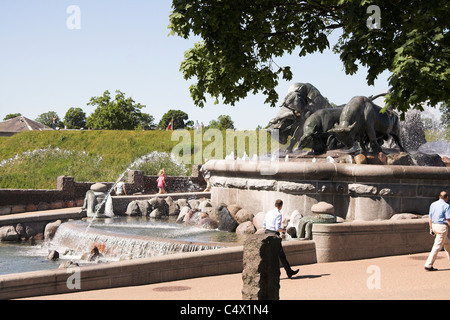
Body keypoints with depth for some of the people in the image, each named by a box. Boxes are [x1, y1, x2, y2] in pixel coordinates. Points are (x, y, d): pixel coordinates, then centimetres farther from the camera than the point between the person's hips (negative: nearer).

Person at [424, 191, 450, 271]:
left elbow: (430, 218, 11)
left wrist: (431, 229, 16)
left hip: (434, 225, 8)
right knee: (437, 246, -6)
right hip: (442, 226, -8)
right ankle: (428, 265, -10)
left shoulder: (433, 204, 10)